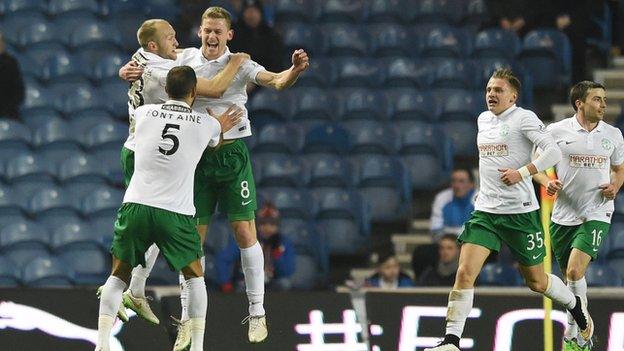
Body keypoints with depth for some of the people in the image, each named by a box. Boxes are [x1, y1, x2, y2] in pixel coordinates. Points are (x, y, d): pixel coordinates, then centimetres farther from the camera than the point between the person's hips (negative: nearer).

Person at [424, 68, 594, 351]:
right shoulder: (483, 119, 13)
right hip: (485, 210, 5)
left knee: (536, 281, 9)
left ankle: (576, 307, 39)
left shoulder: (524, 118, -8)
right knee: (465, 273, -13)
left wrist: (521, 173, -23)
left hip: (520, 211, -5)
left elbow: (553, 152, -16)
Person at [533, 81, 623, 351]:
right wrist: (547, 182, -14)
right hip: (563, 214, 1)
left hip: (596, 214, -1)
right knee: (571, 275, 10)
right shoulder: (557, 131, -3)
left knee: (575, 271, -19)